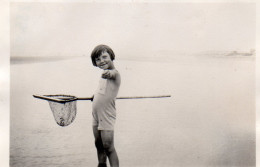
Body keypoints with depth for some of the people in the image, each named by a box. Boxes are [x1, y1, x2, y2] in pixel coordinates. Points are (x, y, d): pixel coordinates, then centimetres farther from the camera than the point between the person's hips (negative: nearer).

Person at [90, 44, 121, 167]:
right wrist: (96, 95, 29)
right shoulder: (104, 75, 9)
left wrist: (109, 73, -63)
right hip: (96, 115, 9)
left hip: (106, 115, -9)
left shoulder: (114, 74, -18)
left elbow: (113, 73, -43)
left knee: (108, 147, -9)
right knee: (99, 144, 18)